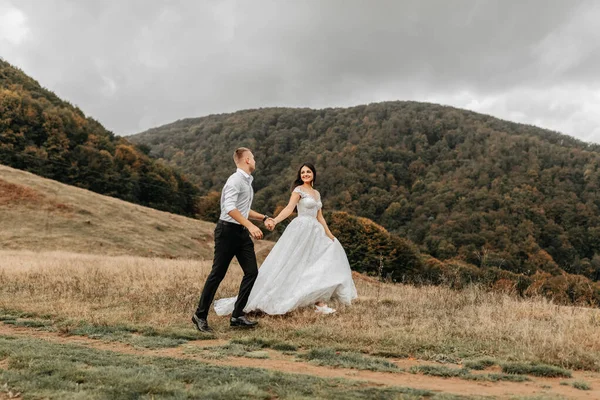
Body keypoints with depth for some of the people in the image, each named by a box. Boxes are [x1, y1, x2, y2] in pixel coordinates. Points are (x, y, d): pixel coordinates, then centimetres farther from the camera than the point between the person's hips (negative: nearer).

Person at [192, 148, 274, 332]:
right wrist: (250, 226, -32)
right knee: (218, 274, -2)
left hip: (242, 232, 9)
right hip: (228, 231, -9)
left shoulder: (247, 181, 17)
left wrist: (263, 218, 16)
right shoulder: (235, 180, -13)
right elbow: (230, 208, -26)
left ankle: (237, 316, 8)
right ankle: (200, 315, 11)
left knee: (251, 272, 2)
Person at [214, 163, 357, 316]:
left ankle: (319, 301, 6)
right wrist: (274, 220, -33)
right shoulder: (299, 190, -3)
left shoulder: (317, 193, 18)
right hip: (302, 229, -7)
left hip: (314, 232, 8)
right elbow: (289, 208, -17)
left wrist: (329, 234, 15)